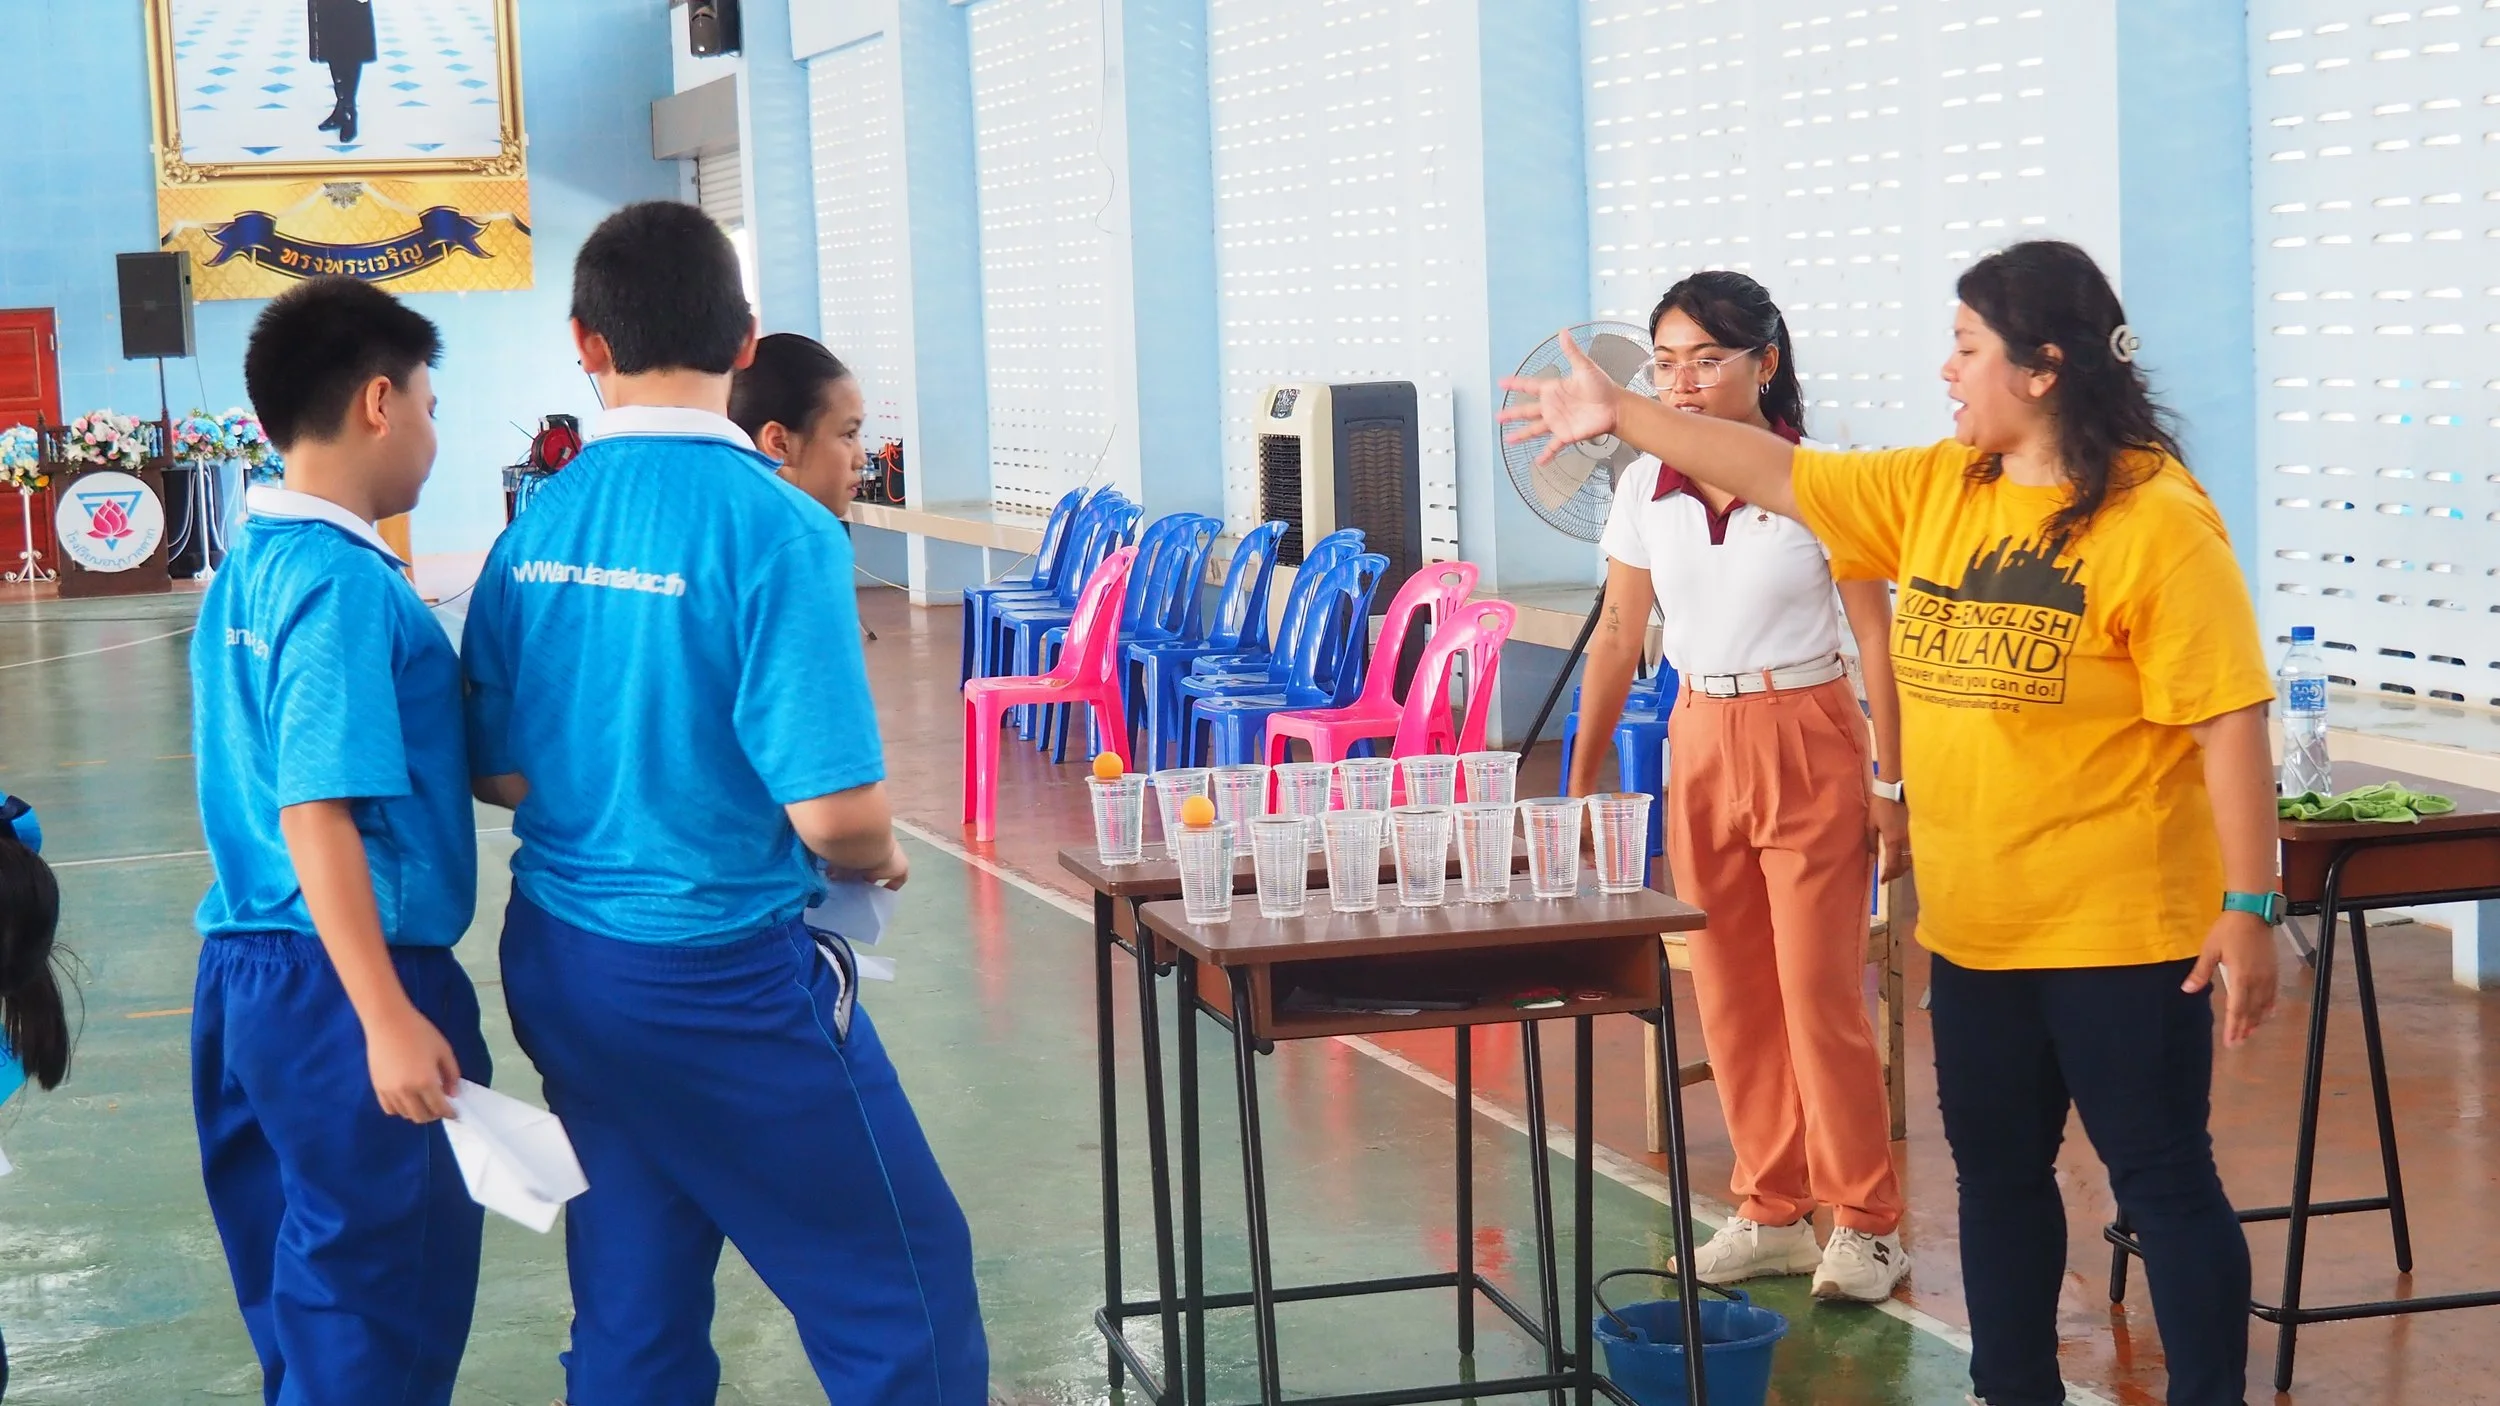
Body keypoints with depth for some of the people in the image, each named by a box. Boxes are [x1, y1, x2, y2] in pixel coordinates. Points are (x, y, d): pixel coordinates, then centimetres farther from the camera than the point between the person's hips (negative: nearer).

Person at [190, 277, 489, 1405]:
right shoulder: (346, 580, -17)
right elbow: (317, 815, -23)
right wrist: (389, 1019, -25)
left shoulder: (245, 568, 11)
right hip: (343, 984, -9)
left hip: (245, 970, 9)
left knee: (304, 1298, 17)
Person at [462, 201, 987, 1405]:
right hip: (721, 976, -6)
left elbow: (499, 774, 4)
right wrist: (881, 860, 0)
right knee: (906, 1287, 8)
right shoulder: (772, 528, -18)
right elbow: (835, 812, -22)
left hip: (561, 965, 6)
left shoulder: (535, 529, -1)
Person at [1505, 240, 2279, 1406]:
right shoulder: (1934, 490, 6)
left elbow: (2231, 721, -17)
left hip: (2117, 930, -8)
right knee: (1995, 1169, 17)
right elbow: (1783, 476, 15)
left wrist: (2250, 907, -19)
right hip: (1975, 926, 8)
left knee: (2161, 1179, 1)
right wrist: (1621, 417, 15)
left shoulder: (2156, 522, -16)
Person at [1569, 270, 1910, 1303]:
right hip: (1701, 742, 5)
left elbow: (1876, 637, -7)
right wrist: (1581, 780, 9)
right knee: (1730, 993, 8)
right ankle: (1773, 1212, 21)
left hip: (1806, 738, -4)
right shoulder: (1644, 490, 1)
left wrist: (1889, 779, -8)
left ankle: (1865, 1224, 9)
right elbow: (1619, 637, 9)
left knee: (1820, 993, -4)